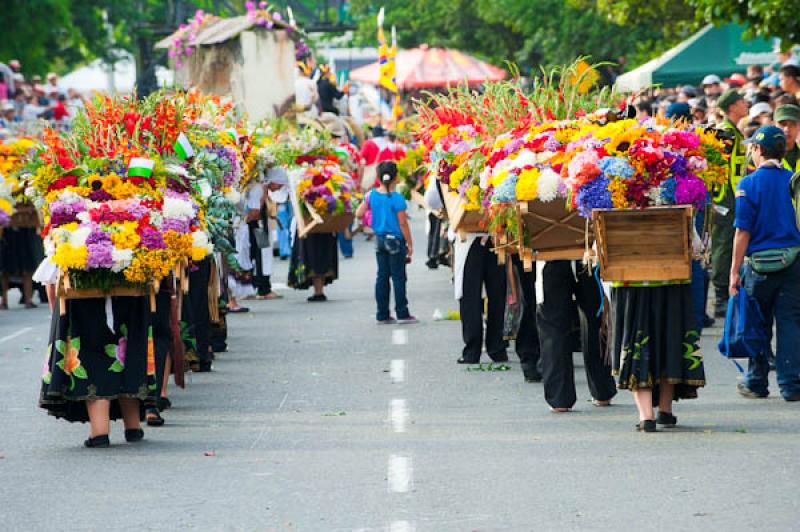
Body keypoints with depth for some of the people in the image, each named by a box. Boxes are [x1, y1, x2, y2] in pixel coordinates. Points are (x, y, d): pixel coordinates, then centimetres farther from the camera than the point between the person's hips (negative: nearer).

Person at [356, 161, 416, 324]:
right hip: (395, 240, -5)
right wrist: (410, 244, -6)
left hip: (379, 240, 5)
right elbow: (403, 223, -13)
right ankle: (402, 314, 5)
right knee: (398, 277, 1)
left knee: (382, 276, 10)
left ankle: (382, 315, 12)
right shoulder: (397, 198, -15)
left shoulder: (372, 195, -2)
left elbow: (359, 213, 3)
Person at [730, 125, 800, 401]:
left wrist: (735, 271, -4)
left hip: (760, 263, -2)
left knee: (759, 324, 9)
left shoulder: (749, 184, -7)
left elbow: (743, 231, -8)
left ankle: (757, 383, 18)